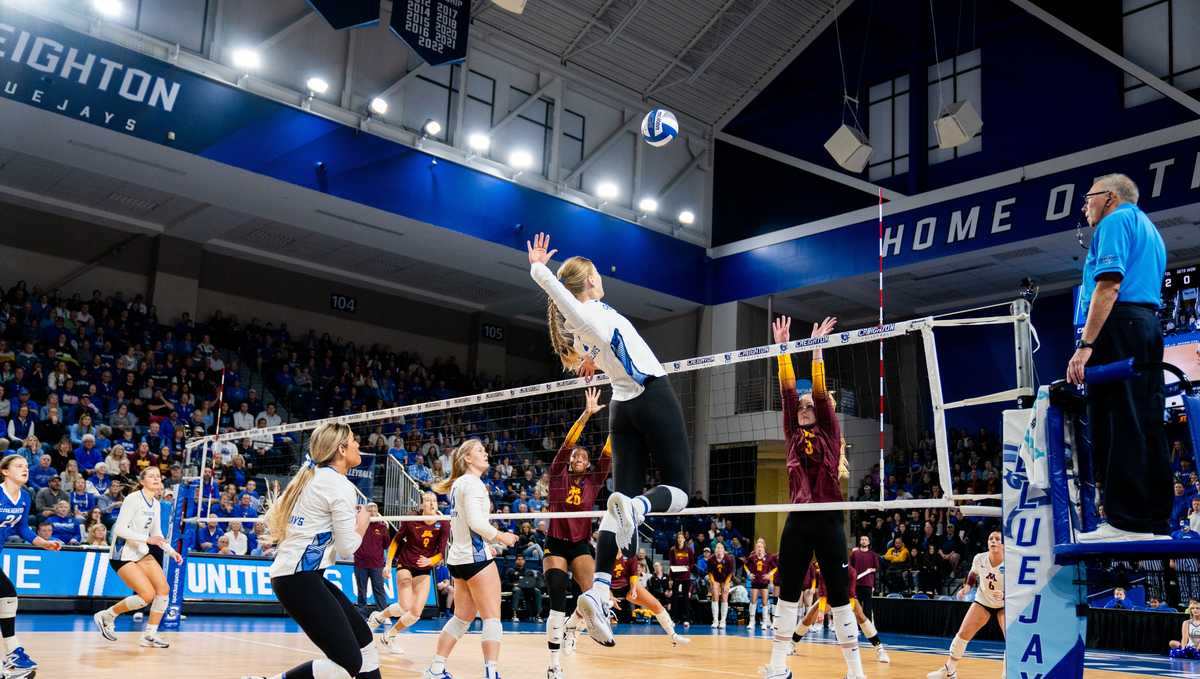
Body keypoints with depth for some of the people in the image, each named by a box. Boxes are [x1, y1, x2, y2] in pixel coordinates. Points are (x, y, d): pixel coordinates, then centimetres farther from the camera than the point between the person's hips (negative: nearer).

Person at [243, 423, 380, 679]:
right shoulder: (341, 485, -12)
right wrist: (363, 522, 5)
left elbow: (272, 518, 19)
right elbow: (347, 547, -12)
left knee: (363, 637, 11)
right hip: (300, 579, -10)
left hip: (289, 572, 10)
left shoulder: (310, 476, 13)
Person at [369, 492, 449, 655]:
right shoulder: (411, 520, -14)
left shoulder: (443, 525, -11)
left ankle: (390, 635, 18)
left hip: (424, 571, 2)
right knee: (405, 607, -20)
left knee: (416, 613, -8)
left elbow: (441, 553, -10)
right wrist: (388, 564, -1)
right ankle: (378, 616, 11)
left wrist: (429, 561, -29)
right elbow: (396, 540, 0)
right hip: (405, 565, -2)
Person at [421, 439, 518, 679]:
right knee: (492, 617, -5)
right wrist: (501, 537, -8)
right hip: (476, 557, -9)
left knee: (462, 617, 14)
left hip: (458, 558, 9)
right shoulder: (472, 482, -12)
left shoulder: (458, 483, 15)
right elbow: (476, 522, -21)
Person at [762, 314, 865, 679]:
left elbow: (821, 392, -8)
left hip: (828, 520, -4)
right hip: (798, 520, 5)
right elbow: (788, 391, 5)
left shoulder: (830, 433, 3)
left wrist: (817, 349, -12)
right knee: (787, 594, 7)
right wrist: (782, 348, 1)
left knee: (839, 597, -1)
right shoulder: (794, 435, 11)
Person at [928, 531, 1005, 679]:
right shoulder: (979, 558, -16)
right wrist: (967, 586, -8)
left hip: (1004, 605, -2)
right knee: (962, 634, -3)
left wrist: (1004, 595, -39)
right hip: (982, 602, 2)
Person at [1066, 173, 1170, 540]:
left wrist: (1085, 344, -20)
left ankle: (1127, 521, -16)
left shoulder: (1115, 221, -2)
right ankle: (1157, 521, 6)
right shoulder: (1148, 228, 29)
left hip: (1118, 324, -10)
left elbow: (1109, 285, -15)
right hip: (1150, 325, 10)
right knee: (1147, 424, 7)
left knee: (1117, 424, -12)